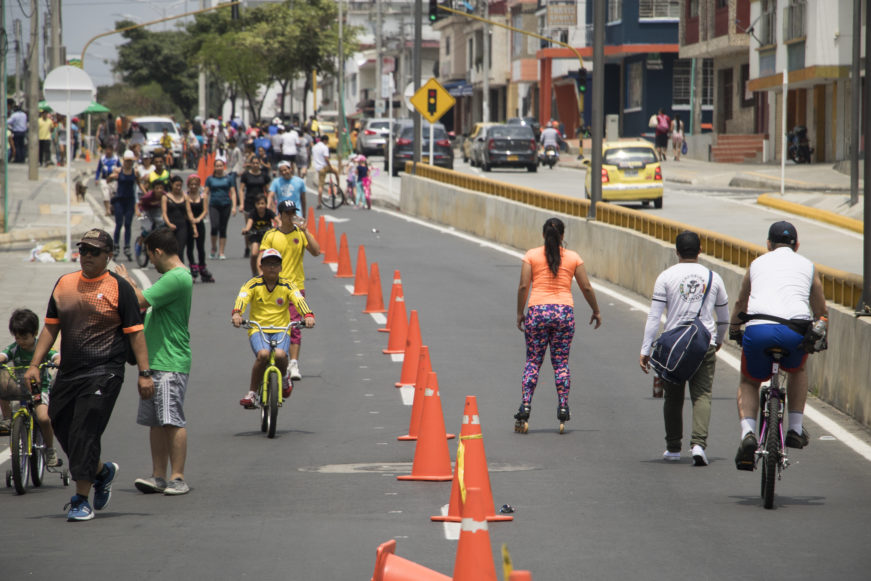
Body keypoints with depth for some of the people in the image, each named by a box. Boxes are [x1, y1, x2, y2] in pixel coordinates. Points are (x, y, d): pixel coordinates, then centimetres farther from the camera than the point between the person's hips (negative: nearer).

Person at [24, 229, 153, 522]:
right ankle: (102, 472, 33)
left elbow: (135, 332, -3)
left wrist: (144, 373, -8)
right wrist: (35, 365, 10)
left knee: (85, 433, -11)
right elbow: (50, 328, 17)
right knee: (61, 427, 8)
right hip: (68, 373, 6)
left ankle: (82, 499, -4)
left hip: (104, 373, -6)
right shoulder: (64, 284, 12)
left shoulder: (119, 288, -2)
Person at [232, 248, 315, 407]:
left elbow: (299, 300, -11)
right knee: (263, 354, -31)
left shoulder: (287, 285, 4)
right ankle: (252, 392, -12)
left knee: (280, 354, -30)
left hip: (281, 329, 1)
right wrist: (236, 313, -37)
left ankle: (283, 378, 7)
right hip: (258, 329, -1)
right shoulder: (253, 284, 2)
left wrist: (308, 315, -32)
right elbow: (242, 298, -15)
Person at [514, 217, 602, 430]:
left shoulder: (531, 255, 2)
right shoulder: (573, 257, 6)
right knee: (561, 362, 7)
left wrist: (520, 313, 7)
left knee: (533, 361, 6)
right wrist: (596, 311, 19)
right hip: (564, 311, 1)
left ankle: (526, 405, -2)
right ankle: (563, 406, 3)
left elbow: (523, 286, -3)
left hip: (537, 311, -1)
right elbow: (586, 287, 7)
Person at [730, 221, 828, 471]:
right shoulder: (807, 266, 24)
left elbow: (740, 304, 40)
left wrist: (733, 330, 58)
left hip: (759, 329, 0)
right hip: (795, 333, 0)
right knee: (797, 369, 34)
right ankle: (796, 429, 26)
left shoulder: (757, 264, 25)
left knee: (748, 382, 23)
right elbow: (821, 311, 34)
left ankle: (747, 433, -2)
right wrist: (820, 338, 53)